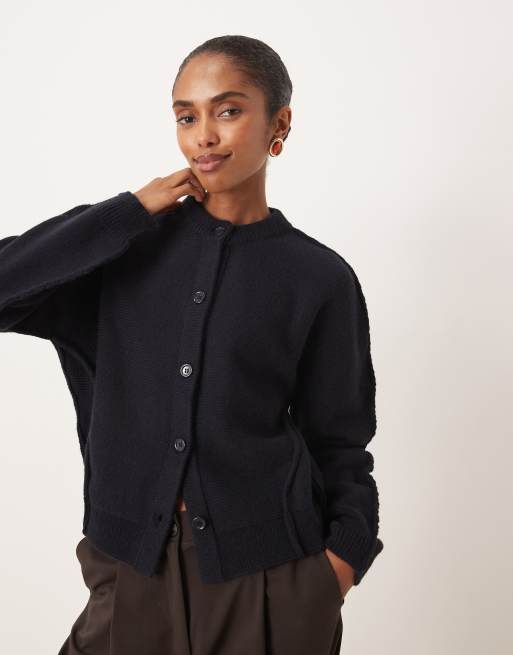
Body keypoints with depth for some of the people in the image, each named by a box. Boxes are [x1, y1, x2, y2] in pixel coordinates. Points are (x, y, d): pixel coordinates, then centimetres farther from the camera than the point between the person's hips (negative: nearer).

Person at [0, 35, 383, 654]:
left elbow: (339, 441, 0)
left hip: (269, 572, -1)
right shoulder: (131, 245, 1)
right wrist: (131, 210, -11)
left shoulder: (318, 277, -5)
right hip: (133, 558, 2)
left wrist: (343, 553, -12)